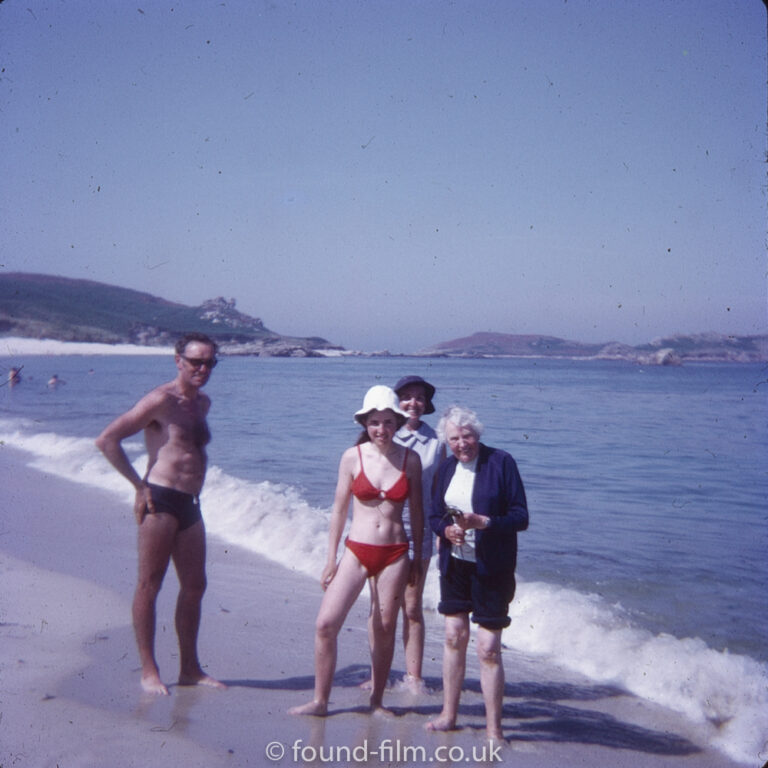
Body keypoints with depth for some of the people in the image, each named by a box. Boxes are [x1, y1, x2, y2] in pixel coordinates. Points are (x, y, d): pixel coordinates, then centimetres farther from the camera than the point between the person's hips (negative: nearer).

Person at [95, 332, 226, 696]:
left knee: (194, 586, 10)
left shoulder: (202, 403, 15)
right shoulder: (161, 399, -10)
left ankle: (190, 668, 21)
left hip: (190, 504, 8)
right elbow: (107, 439, -15)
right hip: (160, 500, -8)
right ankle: (148, 670, 8)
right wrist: (139, 485, -13)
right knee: (149, 585, 0)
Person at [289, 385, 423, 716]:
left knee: (384, 630, 7)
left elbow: (416, 513, 8)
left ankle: (376, 700, 23)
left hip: (395, 554, 0)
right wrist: (331, 559, 3)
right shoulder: (352, 457, -3)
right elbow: (339, 509, 4)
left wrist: (417, 558, 9)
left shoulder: (410, 459, -1)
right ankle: (320, 700, 7)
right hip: (357, 550, 0)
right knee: (326, 624, -7)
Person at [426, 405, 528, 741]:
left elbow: (521, 517, -12)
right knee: (454, 636, 13)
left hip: (492, 568, -5)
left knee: (488, 648, -3)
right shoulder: (446, 468, 6)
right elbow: (435, 515, 12)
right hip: (454, 564, 5)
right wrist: (447, 529, -10)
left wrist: (482, 522, -26)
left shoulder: (501, 462, -10)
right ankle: (448, 715, 27)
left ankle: (494, 730, 9)